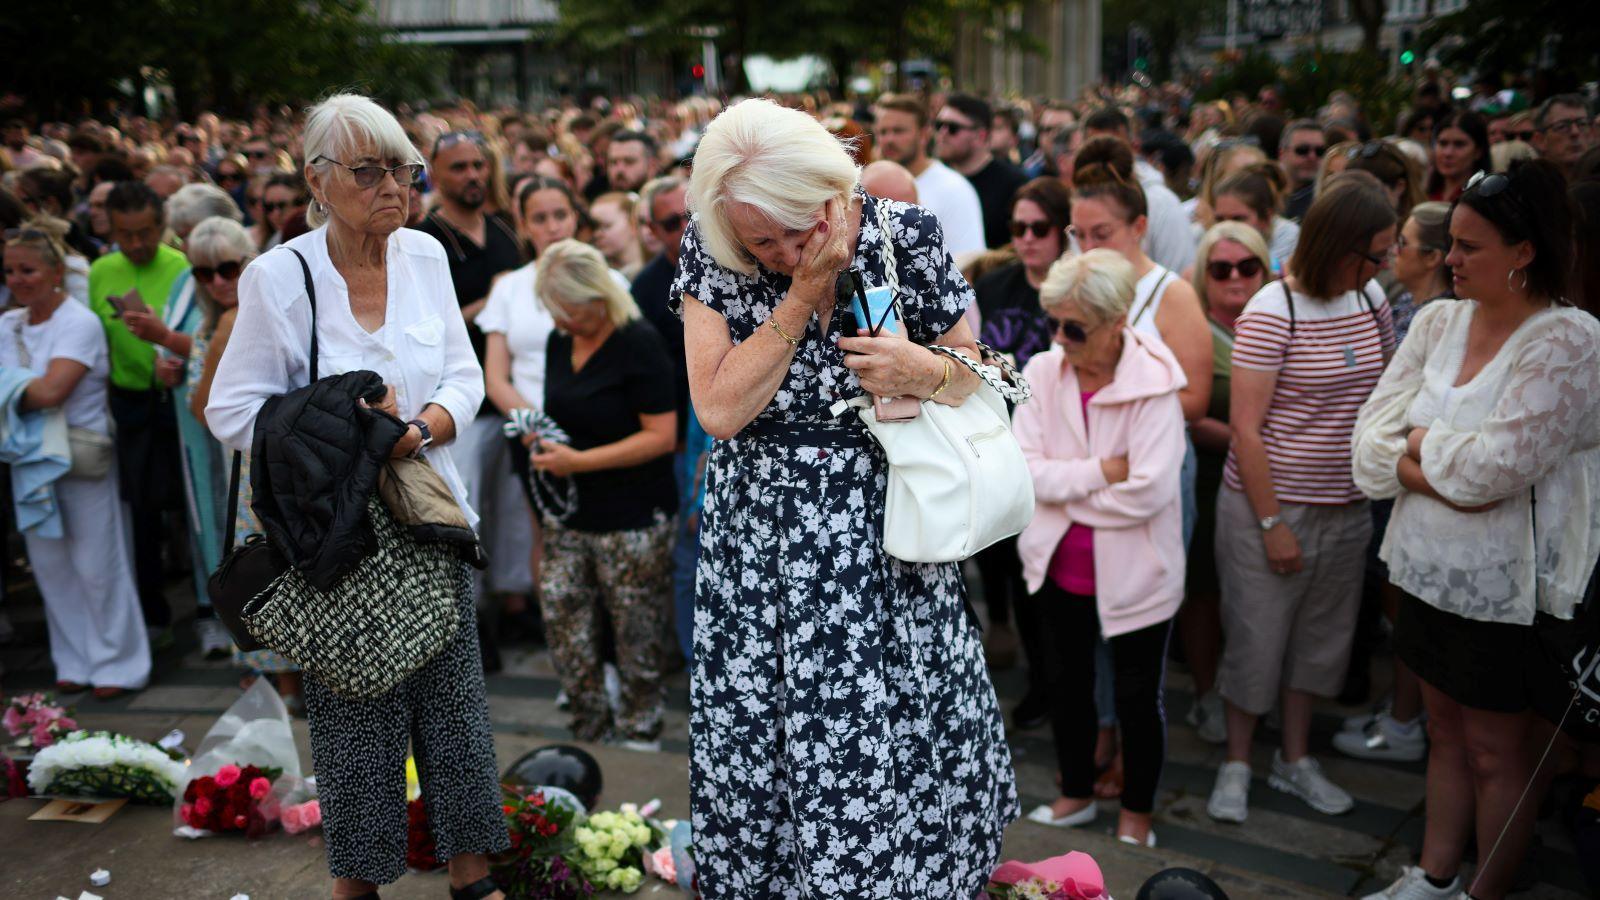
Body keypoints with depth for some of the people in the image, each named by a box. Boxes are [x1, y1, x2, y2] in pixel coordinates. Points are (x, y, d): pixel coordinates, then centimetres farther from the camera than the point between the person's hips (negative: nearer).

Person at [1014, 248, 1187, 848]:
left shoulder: (1153, 383, -18)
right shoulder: (1042, 373, -8)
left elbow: (1149, 491, -26)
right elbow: (1023, 468, -14)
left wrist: (1062, 486, -17)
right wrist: (1100, 471, -22)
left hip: (1133, 571, -4)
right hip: (1059, 566, 4)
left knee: (1138, 698, 12)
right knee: (1065, 684, 21)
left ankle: (1137, 814, 35)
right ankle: (1076, 794, 44)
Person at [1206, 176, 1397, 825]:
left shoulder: (1372, 300, 3)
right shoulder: (1273, 312, -16)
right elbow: (1245, 426, -17)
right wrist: (1272, 523, -17)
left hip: (1346, 507, 6)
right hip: (1271, 503, -6)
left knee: (1321, 632, 16)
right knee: (1256, 637, 5)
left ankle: (1294, 759, 33)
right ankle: (1236, 765, 23)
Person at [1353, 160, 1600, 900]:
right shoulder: (1438, 320, 1)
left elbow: (1497, 465, -25)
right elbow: (1373, 434, -2)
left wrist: (1420, 442, -10)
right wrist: (1446, 474, -16)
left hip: (1502, 587, -6)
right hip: (1426, 567, 6)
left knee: (1494, 754, 10)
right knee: (1446, 733, 20)